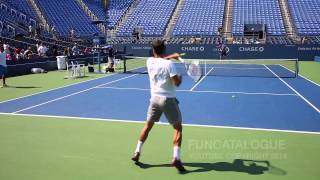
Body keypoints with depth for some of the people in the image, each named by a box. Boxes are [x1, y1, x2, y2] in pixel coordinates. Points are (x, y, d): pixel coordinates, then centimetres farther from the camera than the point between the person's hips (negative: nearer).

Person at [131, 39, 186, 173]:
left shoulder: (149, 62, 1)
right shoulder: (169, 64, -15)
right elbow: (177, 83, -15)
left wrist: (171, 56, 20)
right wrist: (180, 78, 6)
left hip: (155, 98, 5)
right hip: (168, 99, -4)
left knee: (148, 125, 19)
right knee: (178, 128, 6)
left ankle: (137, 153, 23)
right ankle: (176, 158, -5)